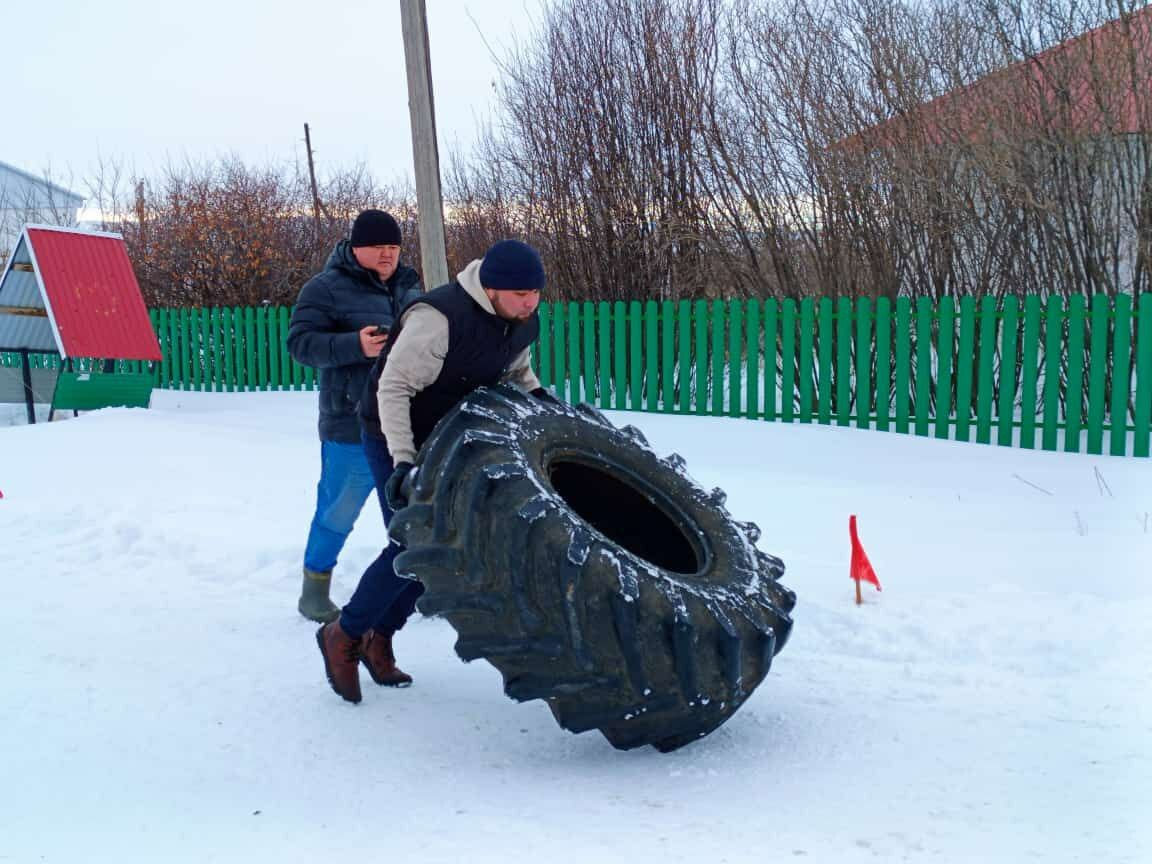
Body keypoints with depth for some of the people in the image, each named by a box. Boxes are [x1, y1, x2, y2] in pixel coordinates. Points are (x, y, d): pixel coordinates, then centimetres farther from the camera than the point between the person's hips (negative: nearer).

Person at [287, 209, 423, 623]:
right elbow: (299, 342, -14)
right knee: (339, 510, 2)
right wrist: (354, 345, -25)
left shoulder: (407, 286, 15)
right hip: (353, 426, -6)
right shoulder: (327, 288, -6)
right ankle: (315, 590, 19)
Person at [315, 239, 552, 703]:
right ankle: (344, 634, 7)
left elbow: (516, 372, 14)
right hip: (395, 438, -8)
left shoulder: (523, 323, -6)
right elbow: (393, 388, -30)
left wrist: (538, 397, -5)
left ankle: (380, 639, 24)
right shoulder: (440, 317, -32)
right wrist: (403, 460, -37)